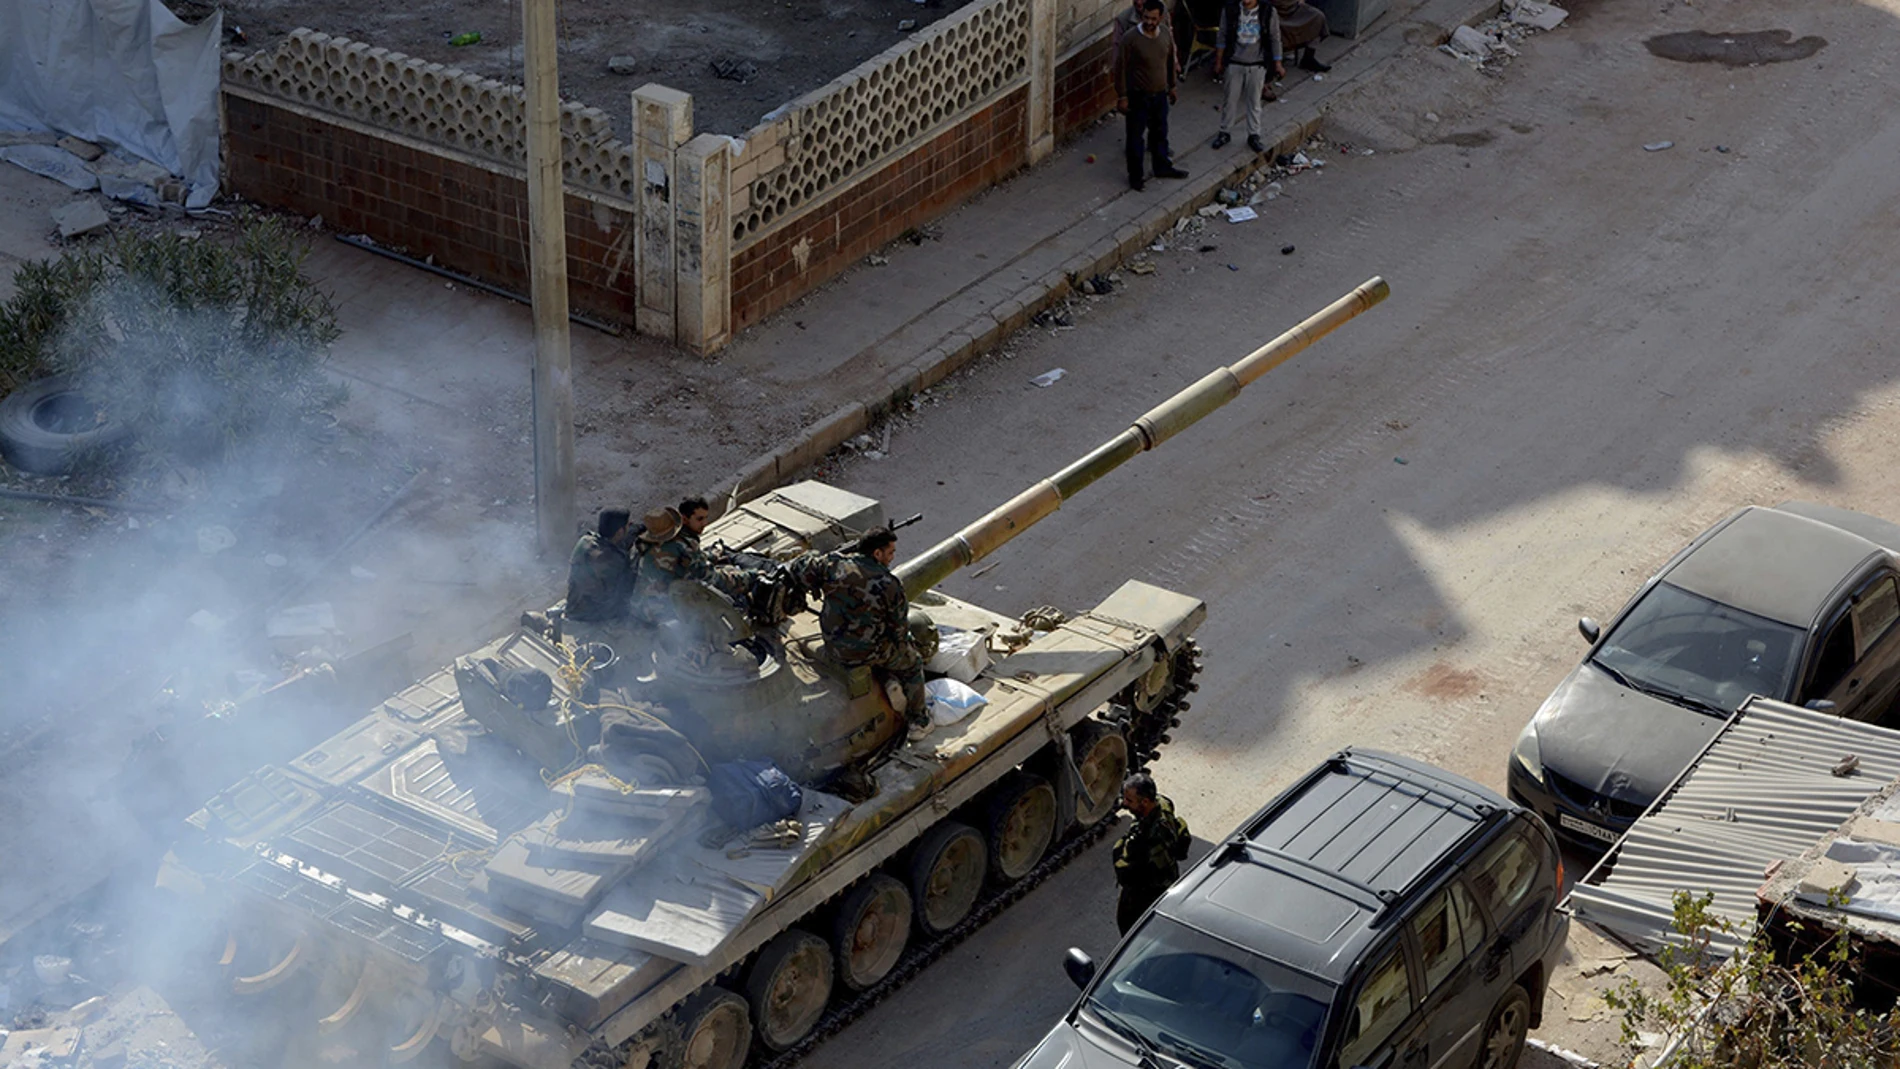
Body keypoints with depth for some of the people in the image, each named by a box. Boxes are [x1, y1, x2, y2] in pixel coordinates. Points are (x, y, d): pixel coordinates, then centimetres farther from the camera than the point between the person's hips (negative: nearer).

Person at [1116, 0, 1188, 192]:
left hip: (1160, 95, 5)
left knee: (1160, 133, 21)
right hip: (1138, 97, -5)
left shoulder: (1167, 37, -3)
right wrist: (1122, 96, -16)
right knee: (1136, 137, 5)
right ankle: (1135, 176, 18)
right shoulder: (1131, 39, -20)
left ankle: (1162, 167, 39)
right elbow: (1121, 68, -15)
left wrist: (1172, 86, 19)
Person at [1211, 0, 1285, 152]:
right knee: (1230, 100, 12)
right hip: (1235, 64, 1)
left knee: (1254, 102, 11)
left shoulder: (1269, 12, -15)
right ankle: (1223, 133, 28)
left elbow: (1275, 40, -3)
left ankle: (1253, 135, 26)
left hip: (1257, 65, -1)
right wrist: (1219, 62, 5)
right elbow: (1223, 37, 0)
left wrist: (1278, 65, 2)